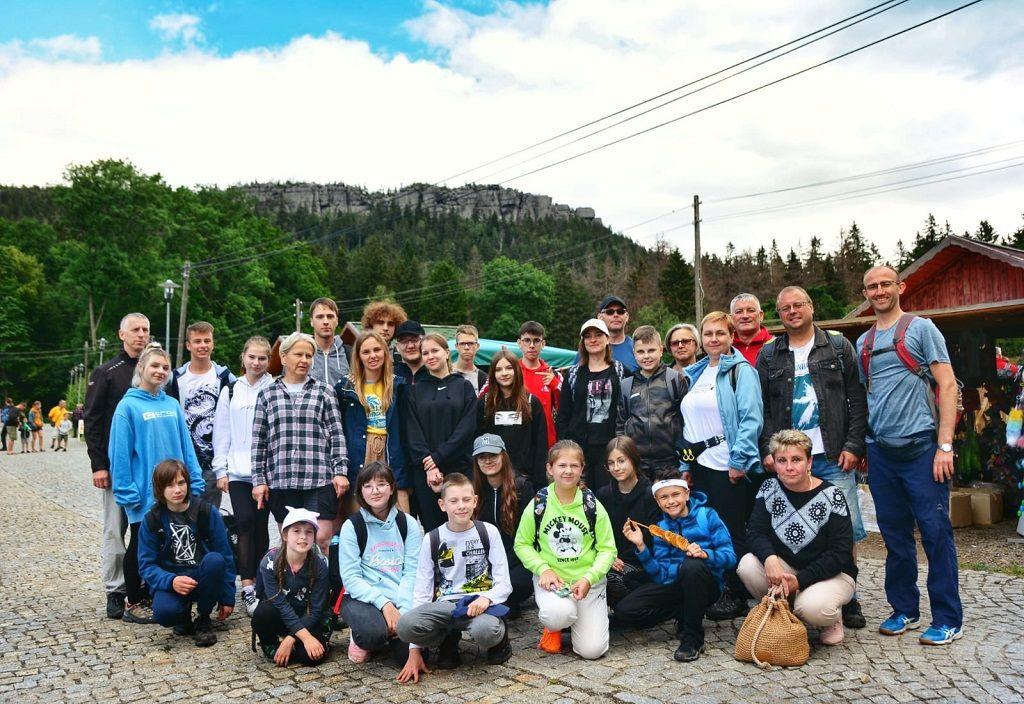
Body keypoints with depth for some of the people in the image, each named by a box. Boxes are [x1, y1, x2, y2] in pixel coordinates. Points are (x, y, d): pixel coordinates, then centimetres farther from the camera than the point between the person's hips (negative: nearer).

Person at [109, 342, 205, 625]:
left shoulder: (172, 405, 6)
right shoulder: (128, 406, -8)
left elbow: (186, 446, 6)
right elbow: (120, 452, -10)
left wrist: (195, 482, 2)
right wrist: (127, 491, -14)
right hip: (145, 491, -5)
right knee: (140, 546, 8)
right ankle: (133, 603, 21)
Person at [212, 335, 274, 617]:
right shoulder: (230, 391, 10)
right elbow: (221, 432, 10)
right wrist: (221, 469, 4)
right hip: (237, 471, 1)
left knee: (260, 525, 6)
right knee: (244, 524, -6)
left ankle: (259, 583, 17)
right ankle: (248, 588, -5)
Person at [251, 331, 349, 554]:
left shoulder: (324, 393, 9)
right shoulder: (267, 394, 11)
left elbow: (336, 435, 6)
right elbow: (258, 441, 10)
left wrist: (340, 471, -2)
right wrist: (258, 479, 5)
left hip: (319, 479, -1)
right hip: (280, 480, 1)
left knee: (322, 540, -6)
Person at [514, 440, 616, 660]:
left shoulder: (593, 506, -5)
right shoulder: (538, 504, -5)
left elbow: (607, 549, -2)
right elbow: (522, 544, 2)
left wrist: (588, 579, -17)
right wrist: (543, 569, -13)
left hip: (588, 580, 1)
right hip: (550, 577, 0)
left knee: (592, 650, -10)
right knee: (559, 614, -34)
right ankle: (553, 627, 5)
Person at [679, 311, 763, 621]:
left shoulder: (741, 370, -5)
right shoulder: (696, 373, 15)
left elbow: (751, 419, -14)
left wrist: (738, 461, -19)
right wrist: (686, 464, 13)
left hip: (729, 467, -7)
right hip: (700, 465, 7)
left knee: (731, 532, 3)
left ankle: (737, 597, 15)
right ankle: (714, 590, 24)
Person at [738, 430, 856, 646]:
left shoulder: (832, 496, -15)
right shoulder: (769, 489, -4)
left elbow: (840, 553, -17)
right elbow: (755, 533, -10)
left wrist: (800, 580, -24)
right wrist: (770, 558, -33)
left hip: (833, 573, -4)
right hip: (786, 567, 4)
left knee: (812, 607, -34)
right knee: (748, 565, -24)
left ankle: (833, 618, 5)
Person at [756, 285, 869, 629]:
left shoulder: (838, 346, 8)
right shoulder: (769, 354, 11)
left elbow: (857, 399, 4)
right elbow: (761, 407, 8)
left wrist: (853, 445, -5)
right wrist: (768, 450, -2)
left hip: (834, 458, -1)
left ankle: (847, 599, 16)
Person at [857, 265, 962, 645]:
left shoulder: (921, 328, -1)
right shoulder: (863, 343, 14)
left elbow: (947, 385, -6)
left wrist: (945, 445, -13)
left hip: (920, 446, -5)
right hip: (880, 451, 5)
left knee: (936, 533, -2)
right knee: (895, 535, 12)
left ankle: (948, 620, 9)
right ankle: (904, 610, 23)